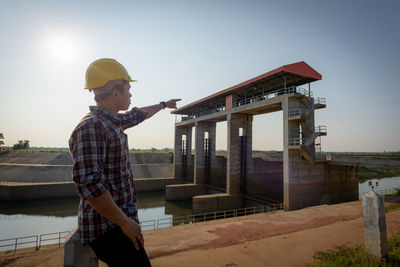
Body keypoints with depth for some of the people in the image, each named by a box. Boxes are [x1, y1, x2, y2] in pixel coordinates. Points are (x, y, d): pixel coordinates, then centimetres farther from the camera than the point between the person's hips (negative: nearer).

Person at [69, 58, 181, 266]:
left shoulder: (113, 121, 8)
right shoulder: (90, 128, -21)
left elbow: (137, 115, 27)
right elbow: (88, 183, -28)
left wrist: (163, 105, 40)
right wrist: (124, 222, -22)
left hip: (120, 220, 9)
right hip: (107, 228, -9)